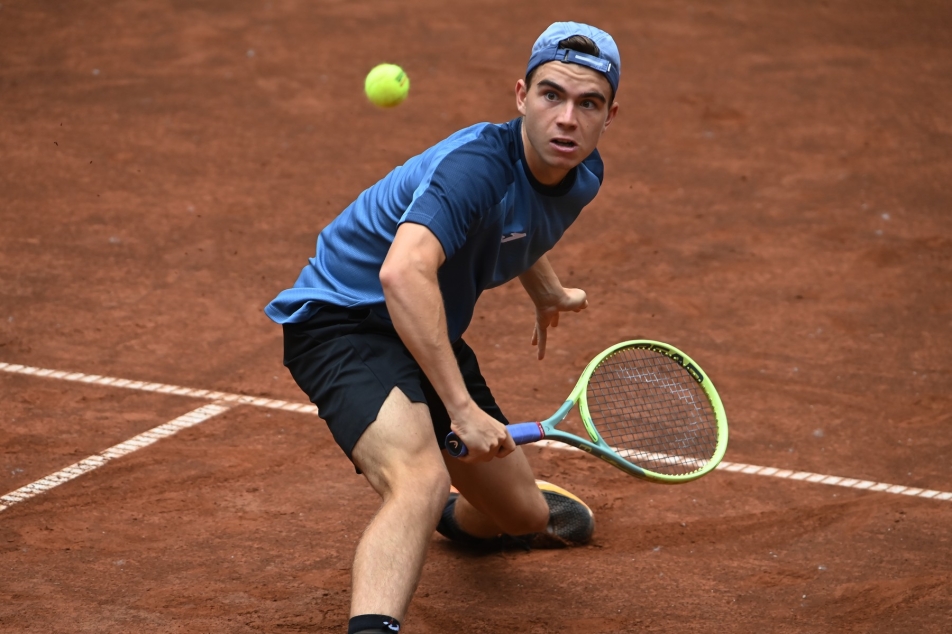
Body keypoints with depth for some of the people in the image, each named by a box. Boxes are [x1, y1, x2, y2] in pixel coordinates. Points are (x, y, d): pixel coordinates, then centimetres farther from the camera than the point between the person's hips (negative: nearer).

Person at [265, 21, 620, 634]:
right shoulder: (476, 164, -30)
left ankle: (461, 517, 58)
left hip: (430, 338, 9)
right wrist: (460, 406, -44)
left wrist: (550, 294, 40)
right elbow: (403, 272, -45)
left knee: (526, 515, 20)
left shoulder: (582, 178, -1)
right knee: (420, 476, -37)